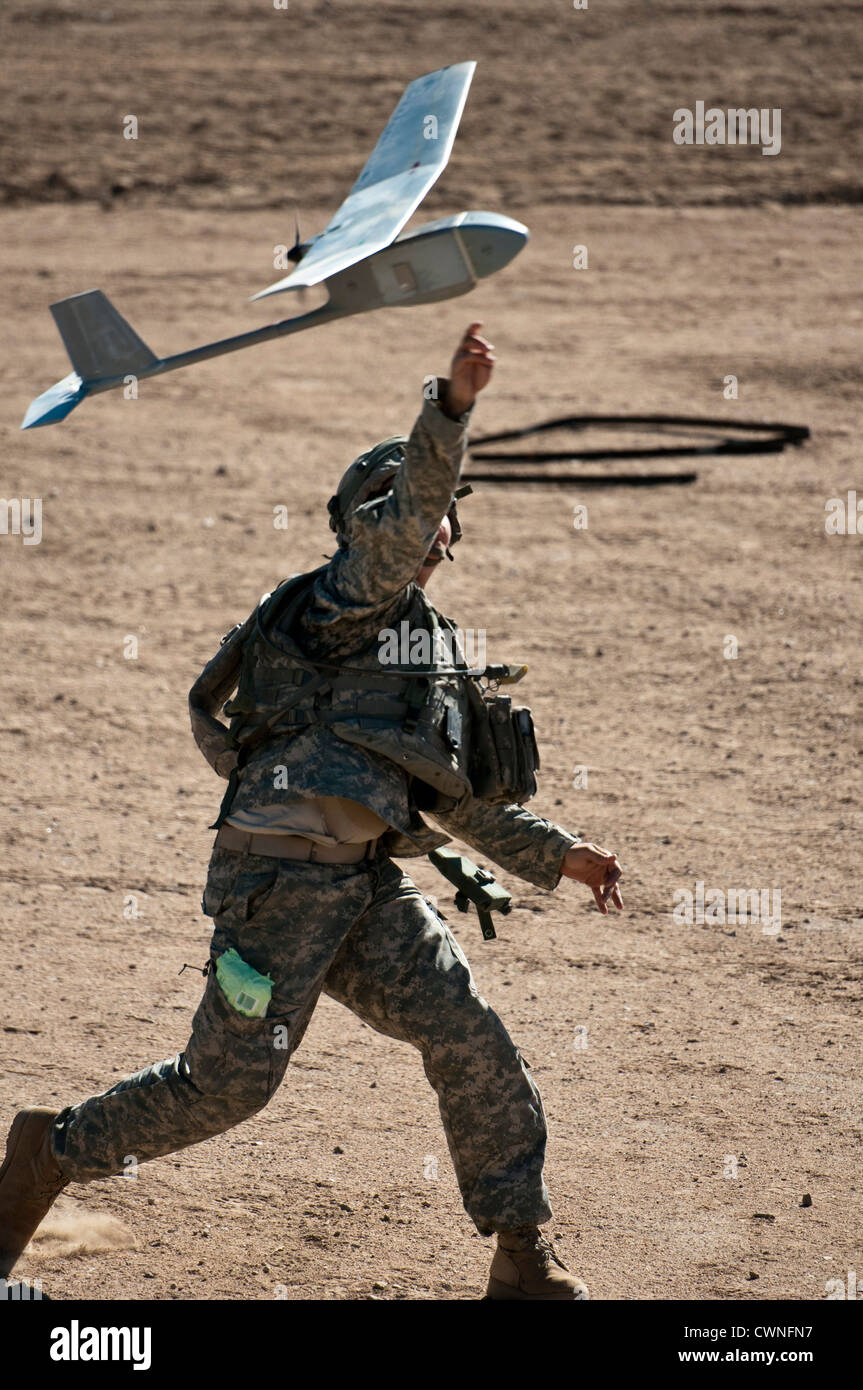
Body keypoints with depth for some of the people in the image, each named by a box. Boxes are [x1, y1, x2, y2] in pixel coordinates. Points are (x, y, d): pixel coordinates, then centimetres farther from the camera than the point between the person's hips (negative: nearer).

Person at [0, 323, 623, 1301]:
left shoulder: (426, 643, 27)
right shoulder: (344, 599, 2)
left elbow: (462, 801, 32)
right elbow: (400, 521, -20)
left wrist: (557, 856, 26)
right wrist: (452, 406, -34)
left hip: (364, 888, 8)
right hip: (283, 871, -8)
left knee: (472, 1045, -4)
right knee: (227, 1081, -8)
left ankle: (523, 1264, 0)